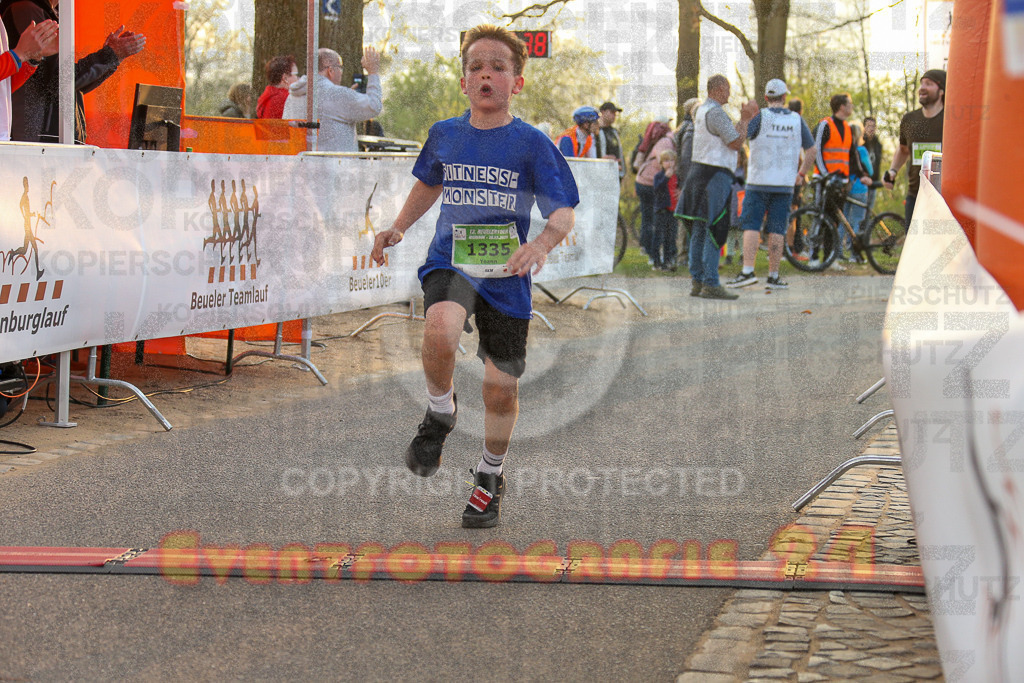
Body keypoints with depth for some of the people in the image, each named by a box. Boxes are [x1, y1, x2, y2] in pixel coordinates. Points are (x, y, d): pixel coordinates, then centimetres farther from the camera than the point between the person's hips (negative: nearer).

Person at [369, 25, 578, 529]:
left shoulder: (531, 143, -5)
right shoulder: (444, 135, 5)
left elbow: (565, 212, -9)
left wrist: (542, 242, -30)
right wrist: (398, 228, 14)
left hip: (506, 275, -1)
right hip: (449, 262, 1)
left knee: (501, 389, 5)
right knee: (441, 329, -33)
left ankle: (490, 477, 32)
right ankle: (440, 414, -3)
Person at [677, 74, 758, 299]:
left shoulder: (702, 110, 17)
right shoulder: (716, 112, -14)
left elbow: (730, 136, 22)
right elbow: (736, 142, -15)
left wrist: (744, 118, 21)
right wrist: (745, 119, -3)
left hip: (698, 171, 10)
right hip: (715, 174, -10)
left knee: (699, 230, 10)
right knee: (715, 231, -10)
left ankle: (697, 281, 13)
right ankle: (710, 284, -12)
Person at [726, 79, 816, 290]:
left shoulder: (760, 116, -5)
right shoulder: (797, 120, 5)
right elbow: (811, 151, 9)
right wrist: (801, 174, 20)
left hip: (758, 182, -2)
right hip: (785, 183, 2)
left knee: (751, 226, -1)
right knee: (776, 230, 4)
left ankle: (748, 271, -13)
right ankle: (773, 276, 4)